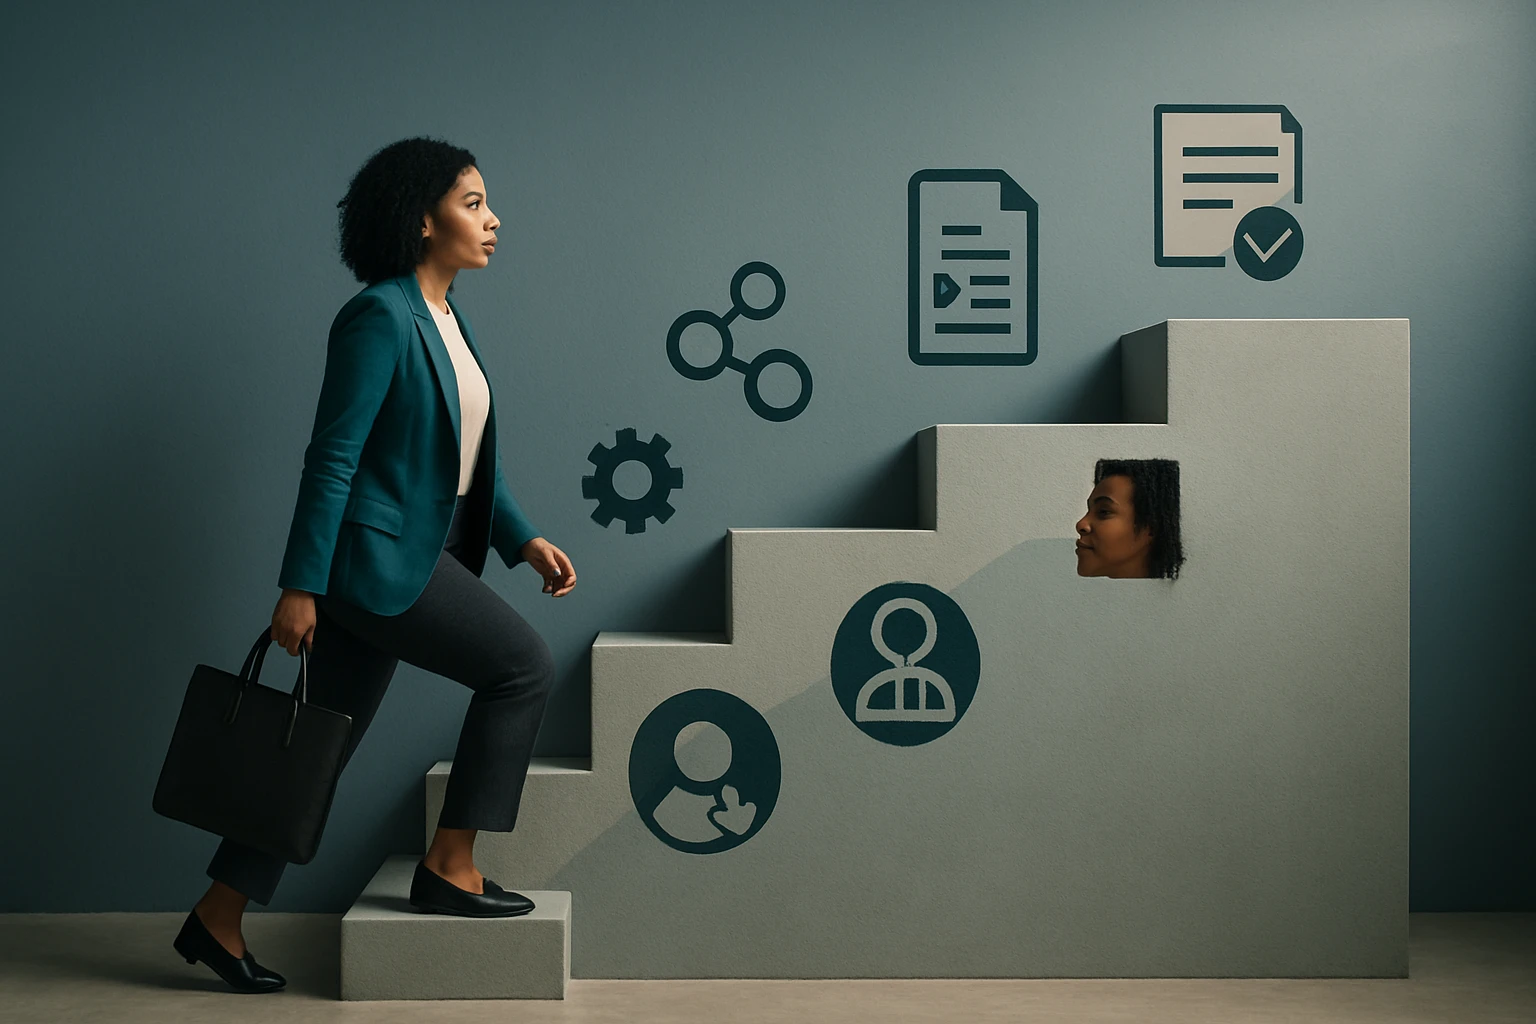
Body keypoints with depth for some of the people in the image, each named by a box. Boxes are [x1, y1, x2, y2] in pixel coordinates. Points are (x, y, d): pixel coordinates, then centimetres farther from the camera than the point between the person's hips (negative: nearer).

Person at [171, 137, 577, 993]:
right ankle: (450, 868, 2)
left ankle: (220, 919, 21)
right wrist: (300, 586, -17)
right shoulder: (380, 318, -15)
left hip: (415, 556, 9)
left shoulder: (450, 317, 14)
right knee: (524, 663, -8)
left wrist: (525, 539, 7)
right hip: (373, 554, -9)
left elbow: (474, 456, 17)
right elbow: (333, 456, -17)